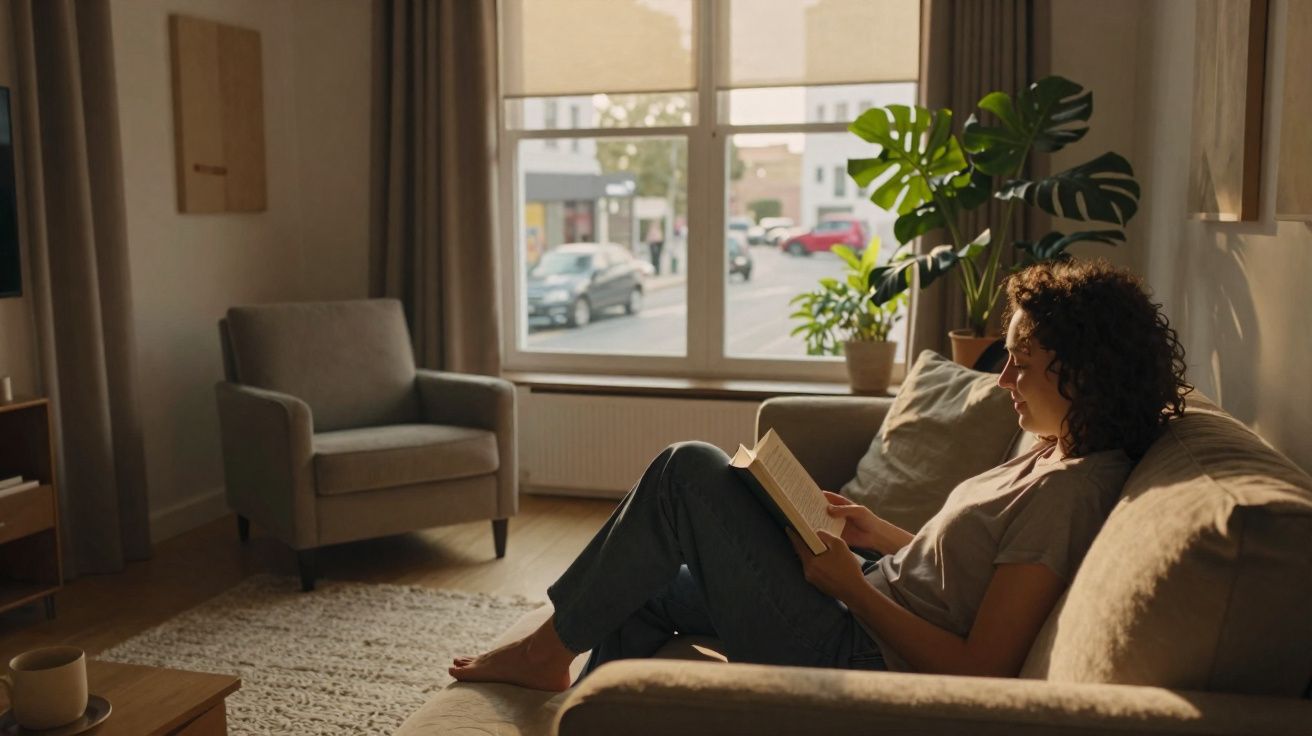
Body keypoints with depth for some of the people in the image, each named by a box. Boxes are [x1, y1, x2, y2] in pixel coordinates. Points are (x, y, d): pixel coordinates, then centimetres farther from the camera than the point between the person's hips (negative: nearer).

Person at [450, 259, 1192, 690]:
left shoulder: (1069, 494, -21)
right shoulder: (1054, 455, 8)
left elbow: (980, 672, -24)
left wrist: (852, 586, -20)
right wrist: (880, 534, 5)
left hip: (855, 659, -10)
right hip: (868, 614, 10)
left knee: (691, 471, -13)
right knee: (647, 590, 16)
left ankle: (549, 649, 3)